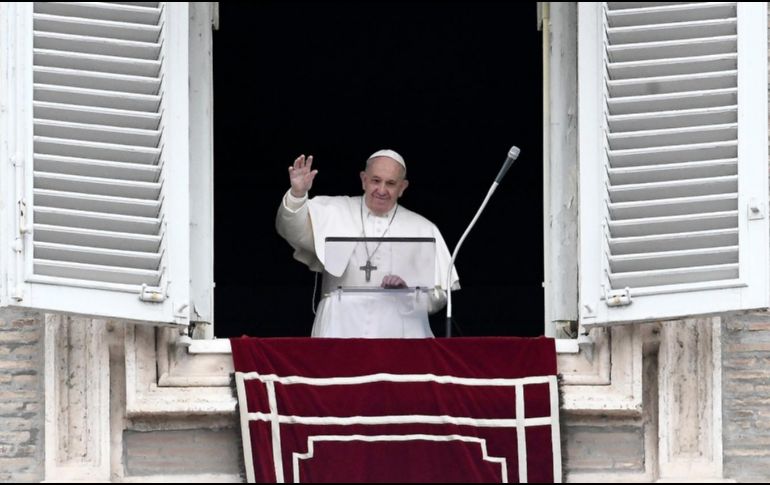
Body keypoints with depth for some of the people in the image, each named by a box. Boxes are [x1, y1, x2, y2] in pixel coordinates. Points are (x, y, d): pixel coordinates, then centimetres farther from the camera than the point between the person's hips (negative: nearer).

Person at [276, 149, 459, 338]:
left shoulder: (423, 230, 14)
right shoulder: (336, 213, 13)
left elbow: (438, 296, 10)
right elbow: (295, 231, -2)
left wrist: (408, 290, -9)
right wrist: (297, 194, -19)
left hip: (397, 332, 1)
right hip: (341, 330, -1)